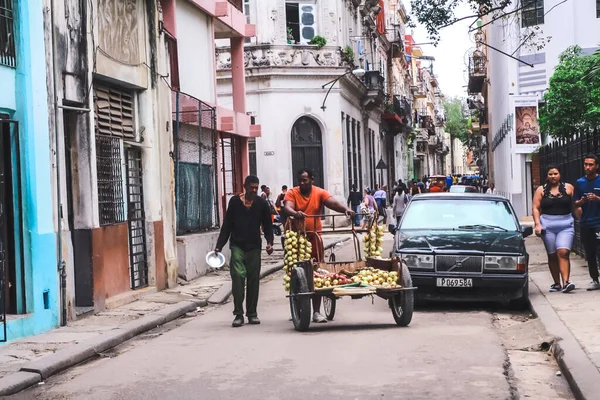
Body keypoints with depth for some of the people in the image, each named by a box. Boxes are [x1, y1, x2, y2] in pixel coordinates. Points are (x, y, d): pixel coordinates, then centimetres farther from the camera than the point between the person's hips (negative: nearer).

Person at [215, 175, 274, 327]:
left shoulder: (262, 203, 3)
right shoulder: (234, 201, 2)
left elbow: (268, 225, 8)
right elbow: (227, 225, 6)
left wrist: (269, 242, -9)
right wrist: (219, 245, 3)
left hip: (254, 246, 1)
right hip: (237, 245, -1)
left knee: (253, 280, 4)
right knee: (238, 276, -12)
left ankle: (252, 313, 15)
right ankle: (238, 314, -7)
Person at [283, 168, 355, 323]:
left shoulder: (320, 193, 1)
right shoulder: (292, 193, -3)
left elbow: (333, 203, -14)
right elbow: (287, 208, -21)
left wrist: (346, 209, -34)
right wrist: (296, 213, -44)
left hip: (314, 236, 1)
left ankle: (316, 311, 6)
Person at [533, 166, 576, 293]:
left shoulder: (569, 188, 8)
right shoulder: (541, 190, 9)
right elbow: (536, 208, 5)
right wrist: (538, 224, -7)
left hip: (566, 225, -2)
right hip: (548, 225, 2)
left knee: (563, 253, -16)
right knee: (552, 255, 5)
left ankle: (566, 282, -21)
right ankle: (557, 283, 13)